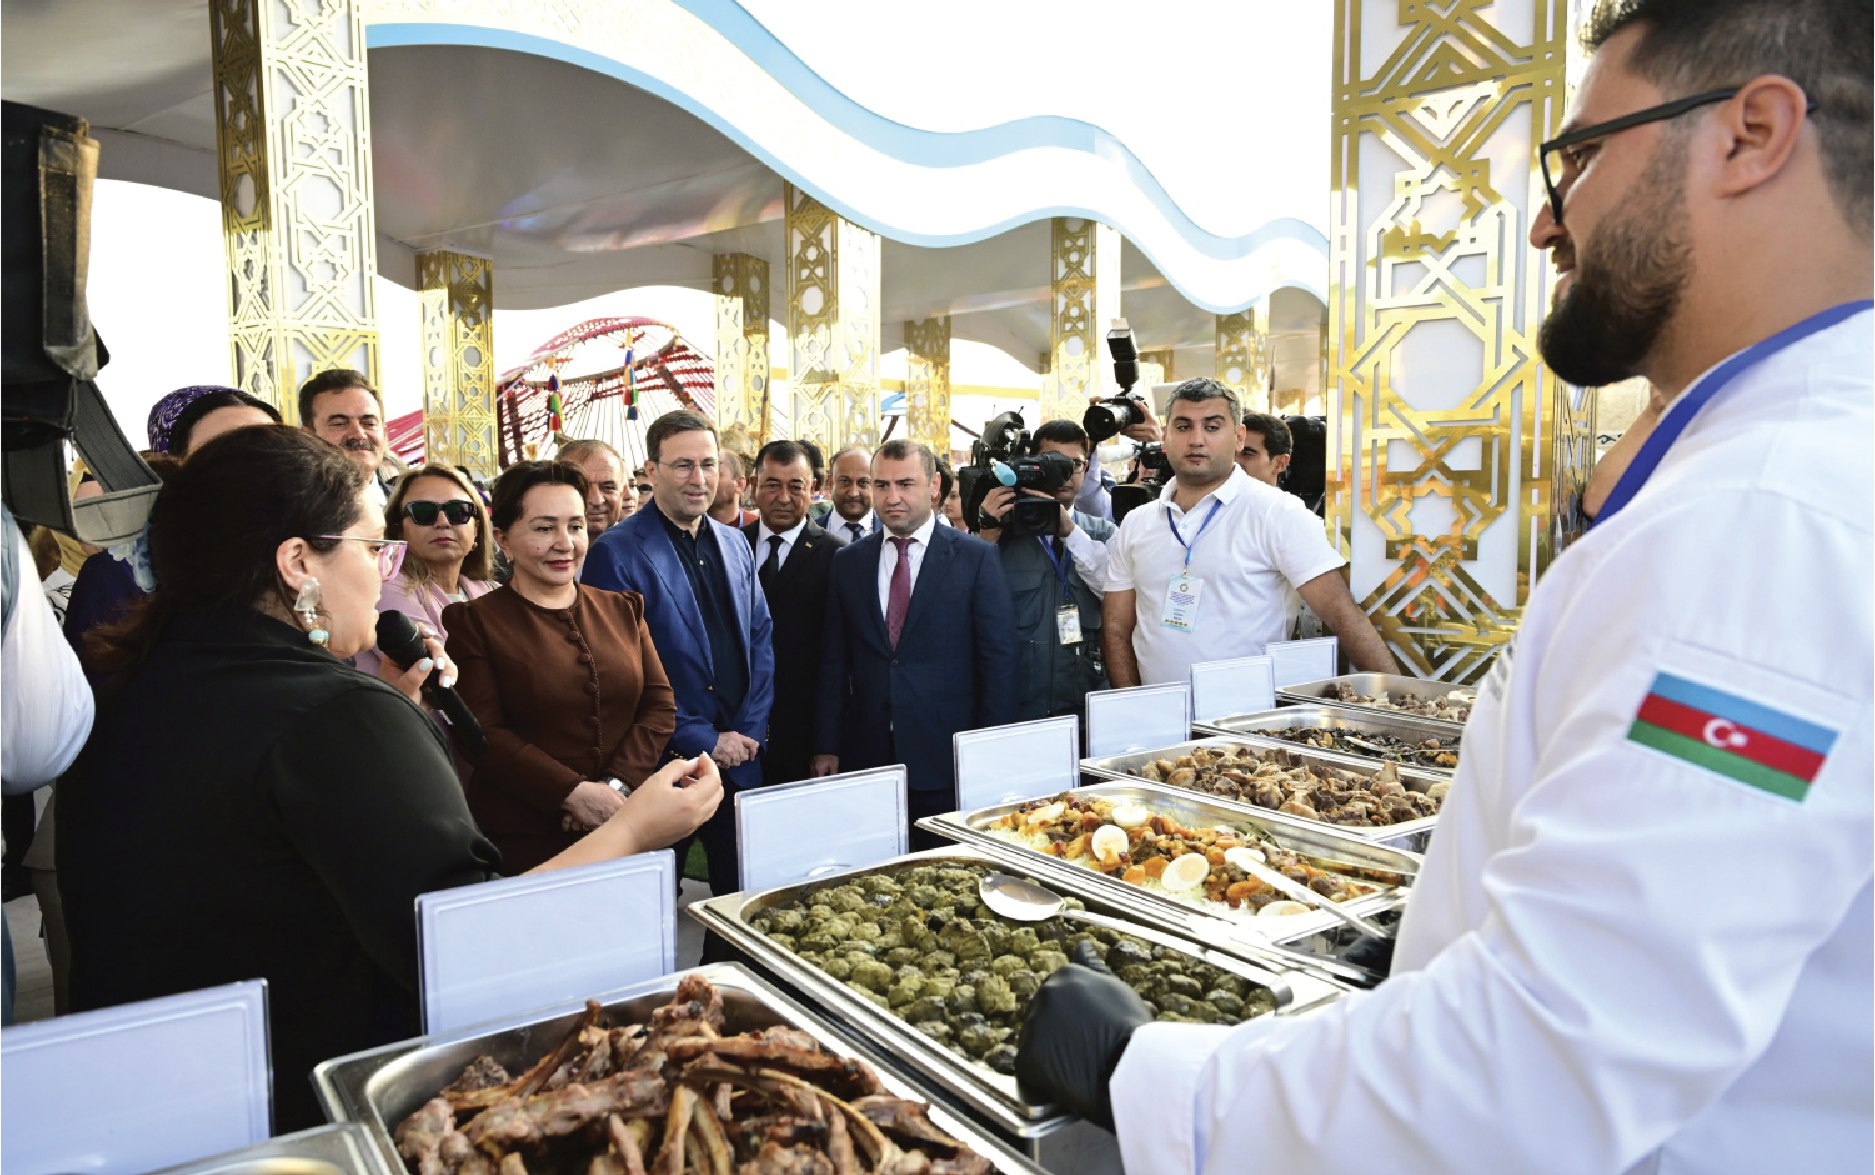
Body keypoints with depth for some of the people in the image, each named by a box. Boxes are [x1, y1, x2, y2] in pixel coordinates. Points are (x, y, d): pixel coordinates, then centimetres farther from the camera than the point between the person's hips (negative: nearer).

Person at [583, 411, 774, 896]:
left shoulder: (735, 545, 10)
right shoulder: (617, 552, -10)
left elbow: (761, 637, 11)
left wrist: (748, 730, -2)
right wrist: (704, 741, -13)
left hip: (740, 761, 5)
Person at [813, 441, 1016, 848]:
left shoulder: (976, 557, -2)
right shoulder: (848, 562, 8)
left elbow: (999, 658, -3)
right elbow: (834, 660, 9)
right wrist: (826, 746, 4)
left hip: (950, 758, -2)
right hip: (867, 755, 3)